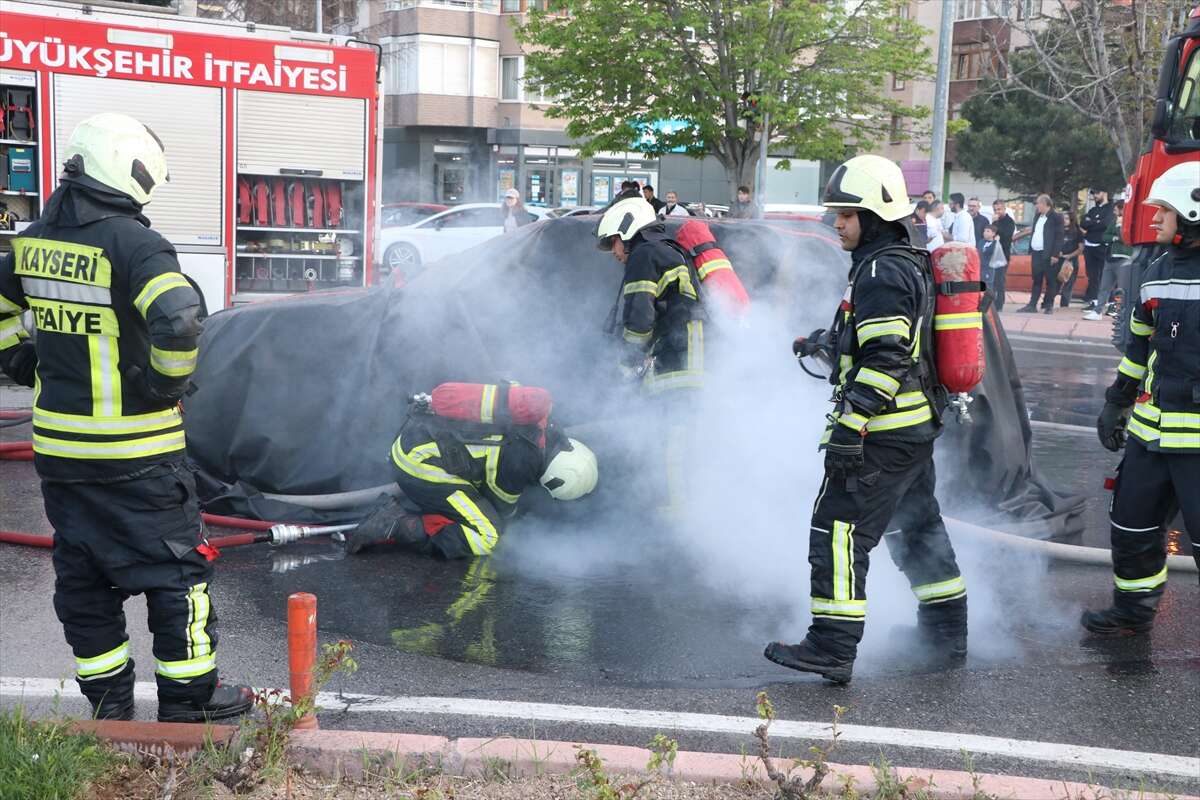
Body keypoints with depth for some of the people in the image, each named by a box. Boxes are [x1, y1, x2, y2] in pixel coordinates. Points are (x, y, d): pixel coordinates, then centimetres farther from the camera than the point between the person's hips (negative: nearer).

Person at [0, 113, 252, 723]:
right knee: (175, 566, 7)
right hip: (134, 449, -7)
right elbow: (179, 320, -31)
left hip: (58, 445, 7)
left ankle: (106, 697, 26)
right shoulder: (133, 242, -17)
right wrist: (167, 384, -16)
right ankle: (188, 698, 15)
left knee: (81, 575, 16)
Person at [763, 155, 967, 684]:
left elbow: (885, 358, -24)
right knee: (917, 526, 20)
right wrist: (829, 340, 36)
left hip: (883, 435, -11)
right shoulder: (910, 263, 17)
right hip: (917, 427, 11)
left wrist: (850, 424, -27)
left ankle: (832, 649, -7)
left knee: (839, 530, -8)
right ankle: (947, 635, 29)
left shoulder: (882, 270, -16)